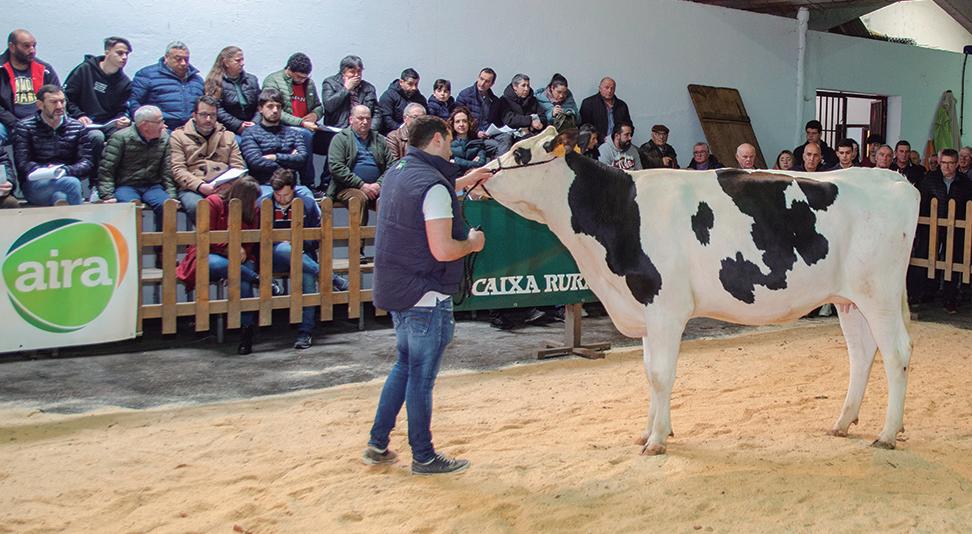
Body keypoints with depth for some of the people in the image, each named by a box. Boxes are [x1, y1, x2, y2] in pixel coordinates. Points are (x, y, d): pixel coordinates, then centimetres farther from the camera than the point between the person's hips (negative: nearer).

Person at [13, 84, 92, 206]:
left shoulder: (77, 128, 14)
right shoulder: (24, 128, 7)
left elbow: (87, 163, 4)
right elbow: (23, 164, -4)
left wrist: (65, 170, -16)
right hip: (35, 184, -2)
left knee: (58, 197, -35)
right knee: (72, 183, -32)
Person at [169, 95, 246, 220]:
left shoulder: (228, 136, 25)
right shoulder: (178, 136, 15)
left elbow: (239, 167, 17)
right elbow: (178, 170, 3)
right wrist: (200, 186, -14)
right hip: (192, 188, -1)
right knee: (196, 207, -38)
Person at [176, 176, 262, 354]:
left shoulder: (253, 211, 5)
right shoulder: (213, 203, -9)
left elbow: (251, 241, 8)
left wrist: (243, 251, -13)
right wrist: (229, 249, -17)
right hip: (207, 256, -3)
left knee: (244, 281, -32)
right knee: (216, 264, -42)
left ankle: (247, 331, -27)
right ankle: (259, 280, -28)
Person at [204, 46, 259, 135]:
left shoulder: (252, 80, 19)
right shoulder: (215, 82, 3)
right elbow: (217, 109, -6)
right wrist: (238, 125, -12)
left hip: (252, 129, 4)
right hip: (228, 130, -4)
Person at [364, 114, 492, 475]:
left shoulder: (399, 172, 9)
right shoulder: (434, 185, -19)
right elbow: (442, 250, -25)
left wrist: (465, 181, 30)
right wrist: (472, 243, -6)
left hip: (396, 291, 9)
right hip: (426, 296, -9)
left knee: (405, 365, 21)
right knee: (422, 376, 2)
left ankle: (377, 445, 25)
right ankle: (424, 457, 15)